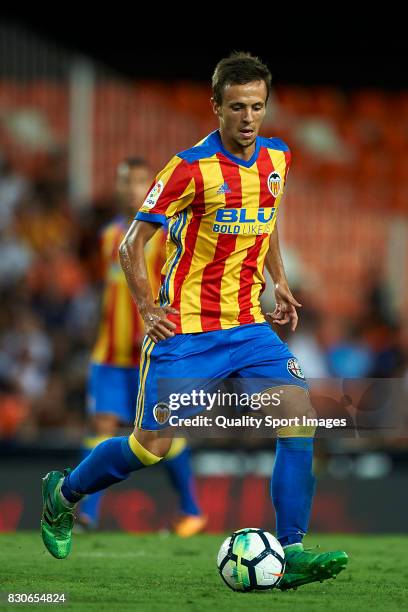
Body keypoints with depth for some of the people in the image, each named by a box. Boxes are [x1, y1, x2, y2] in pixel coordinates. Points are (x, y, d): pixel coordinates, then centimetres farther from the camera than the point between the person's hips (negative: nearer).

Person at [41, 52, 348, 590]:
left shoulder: (277, 159, 5)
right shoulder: (192, 167, -13)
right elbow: (133, 243, -6)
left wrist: (279, 281, 17)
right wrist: (149, 309, -14)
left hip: (248, 325, 5)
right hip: (186, 329, -5)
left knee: (298, 416, -15)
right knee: (152, 446, -3)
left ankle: (291, 551, -13)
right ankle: (63, 493, 25)